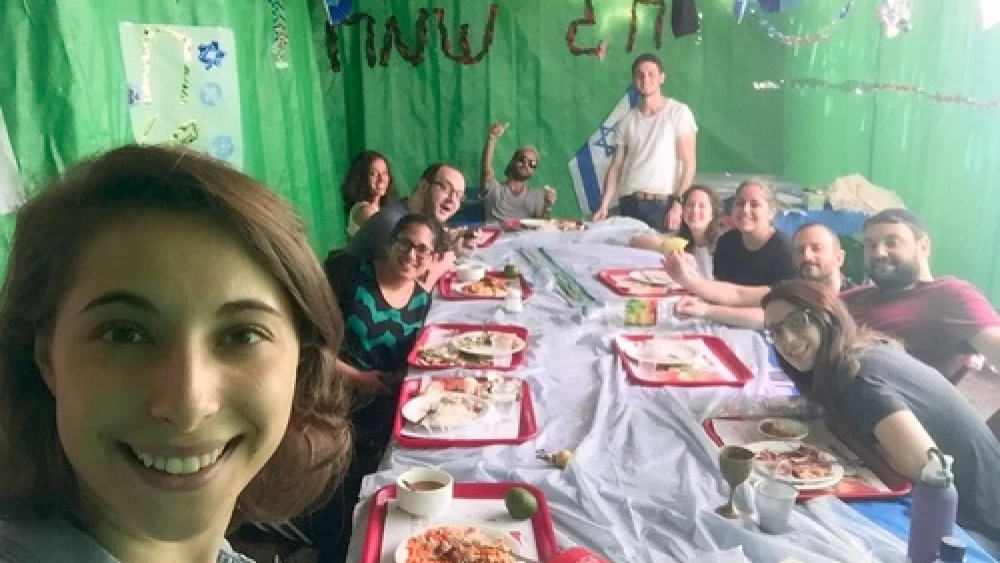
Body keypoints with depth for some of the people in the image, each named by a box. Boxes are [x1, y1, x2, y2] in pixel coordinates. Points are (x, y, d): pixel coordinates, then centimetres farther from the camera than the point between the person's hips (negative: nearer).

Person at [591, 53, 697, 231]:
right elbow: (615, 167, 9)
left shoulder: (679, 112, 0)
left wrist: (678, 203, -12)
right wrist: (603, 206, -2)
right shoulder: (627, 120, 11)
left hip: (663, 205, -3)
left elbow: (689, 163, -3)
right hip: (628, 204, 3)